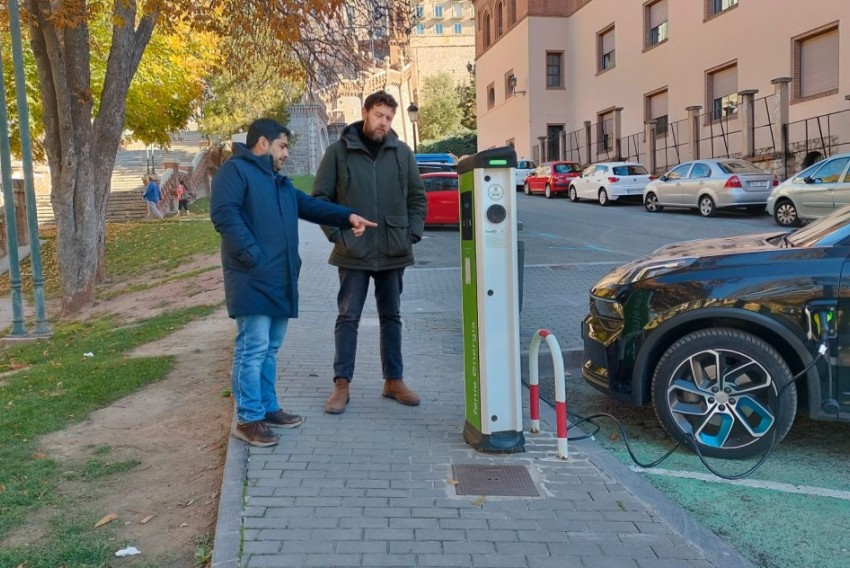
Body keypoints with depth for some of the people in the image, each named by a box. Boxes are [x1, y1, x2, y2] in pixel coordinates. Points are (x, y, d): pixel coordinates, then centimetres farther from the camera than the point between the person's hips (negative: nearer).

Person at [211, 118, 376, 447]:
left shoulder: (279, 182, 26)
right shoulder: (235, 170, -5)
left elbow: (309, 205, 24)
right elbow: (223, 214, -17)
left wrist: (347, 216, 8)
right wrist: (252, 255, -22)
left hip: (278, 278, 10)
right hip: (252, 279, -9)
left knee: (270, 347, 15)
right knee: (253, 347, -8)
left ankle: (267, 407, 25)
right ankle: (248, 419, -2)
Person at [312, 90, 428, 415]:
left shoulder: (402, 152, 4)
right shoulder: (339, 151, -3)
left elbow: (417, 196, 11)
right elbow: (320, 196, -1)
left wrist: (413, 233, 1)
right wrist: (336, 233, -9)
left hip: (393, 252, 3)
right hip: (353, 253, -3)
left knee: (391, 317, 12)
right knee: (348, 318, 2)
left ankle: (394, 381, 22)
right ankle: (341, 384, 10)